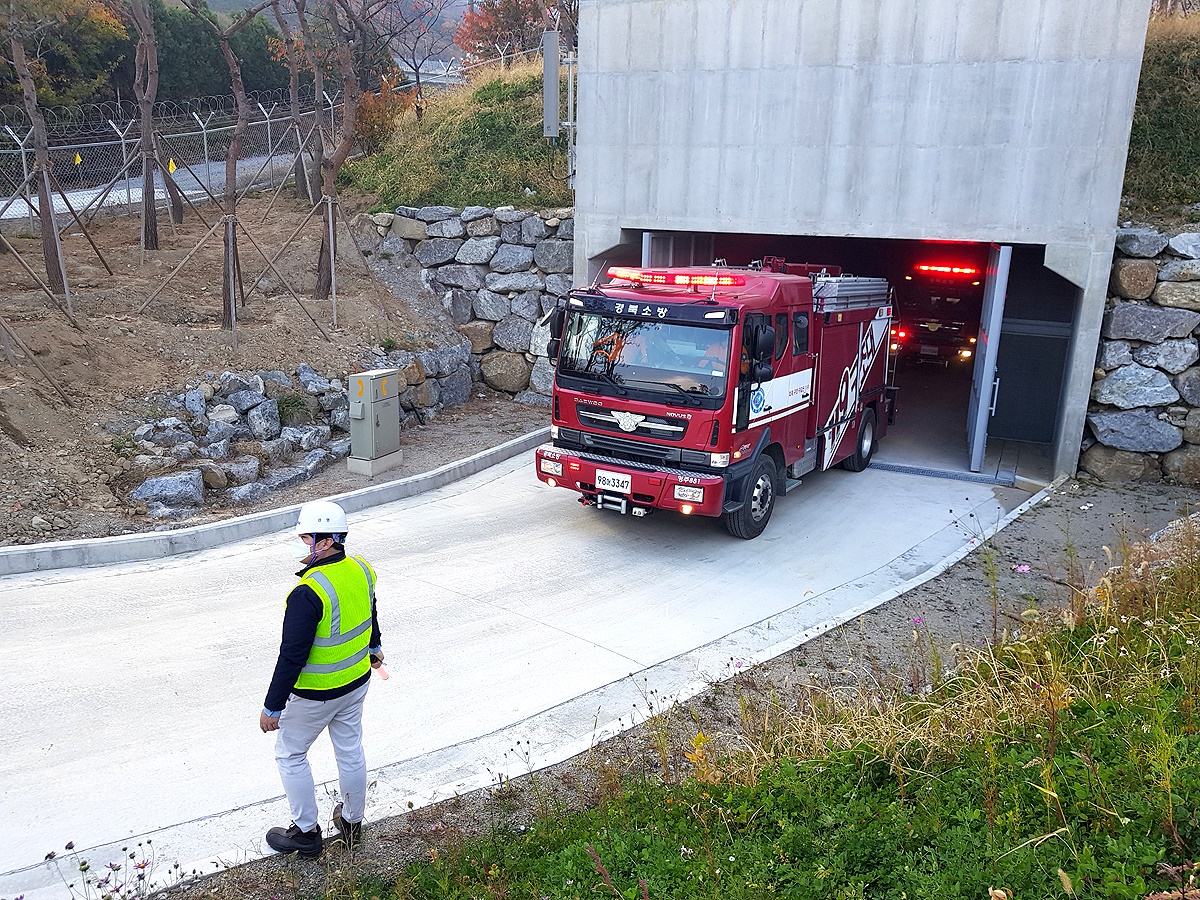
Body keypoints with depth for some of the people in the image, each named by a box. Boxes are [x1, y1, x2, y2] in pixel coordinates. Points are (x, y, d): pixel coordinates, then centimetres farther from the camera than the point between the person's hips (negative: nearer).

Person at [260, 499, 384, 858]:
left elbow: (292, 656, -26)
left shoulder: (308, 593, -31)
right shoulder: (361, 570, -7)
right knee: (350, 751, 21)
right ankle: (352, 822, 39)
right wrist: (374, 647, 31)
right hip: (357, 681, 7)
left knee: (290, 754, 16)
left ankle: (306, 833, 26)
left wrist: (272, 707, -15)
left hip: (315, 694, -7)